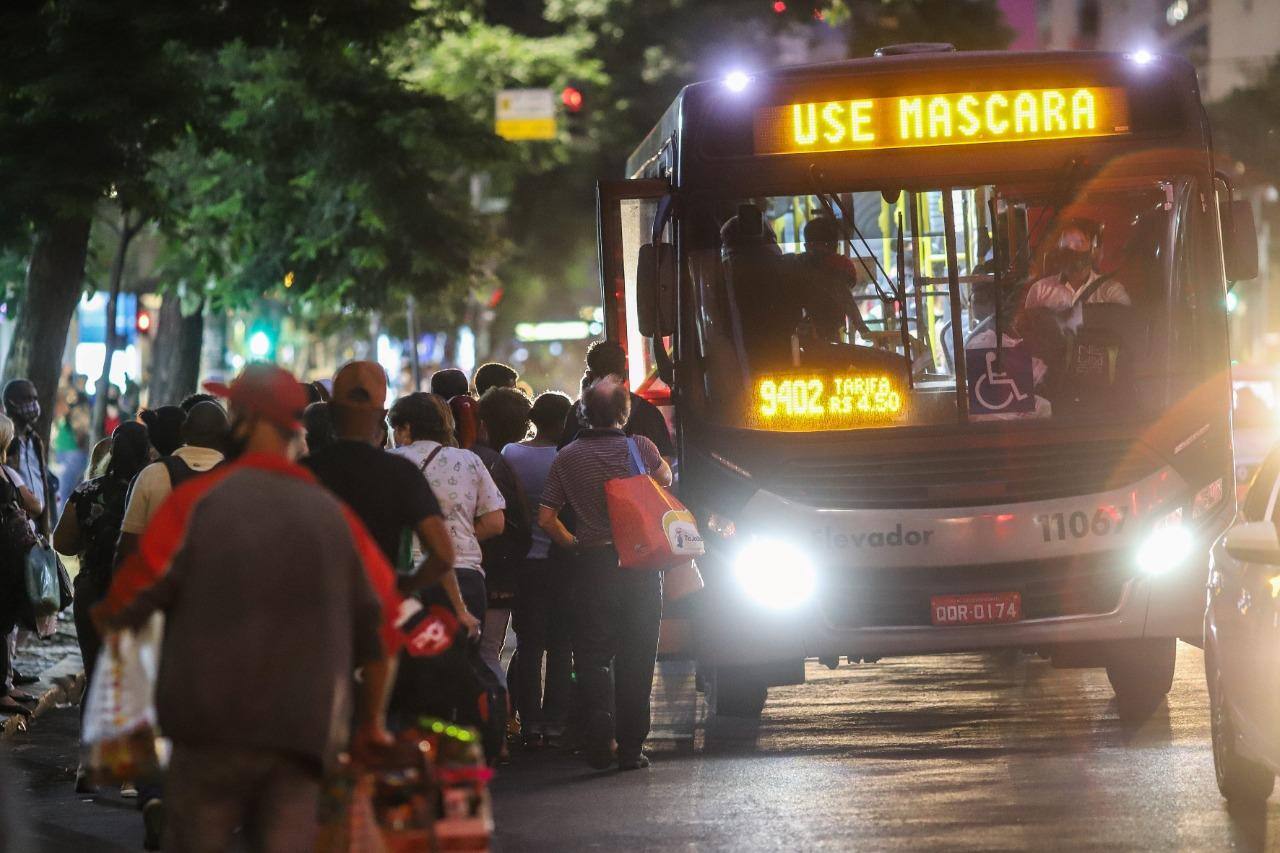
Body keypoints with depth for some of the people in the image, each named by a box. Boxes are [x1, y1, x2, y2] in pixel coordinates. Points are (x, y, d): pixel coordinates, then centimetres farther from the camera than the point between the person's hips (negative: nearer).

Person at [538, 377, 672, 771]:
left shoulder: (567, 458, -1)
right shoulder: (640, 448, -6)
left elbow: (546, 519, 0)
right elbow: (665, 479, 16)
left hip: (592, 564, 1)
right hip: (640, 562, -1)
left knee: (592, 654, 7)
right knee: (636, 657, 5)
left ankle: (600, 738, -8)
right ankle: (631, 748, 5)